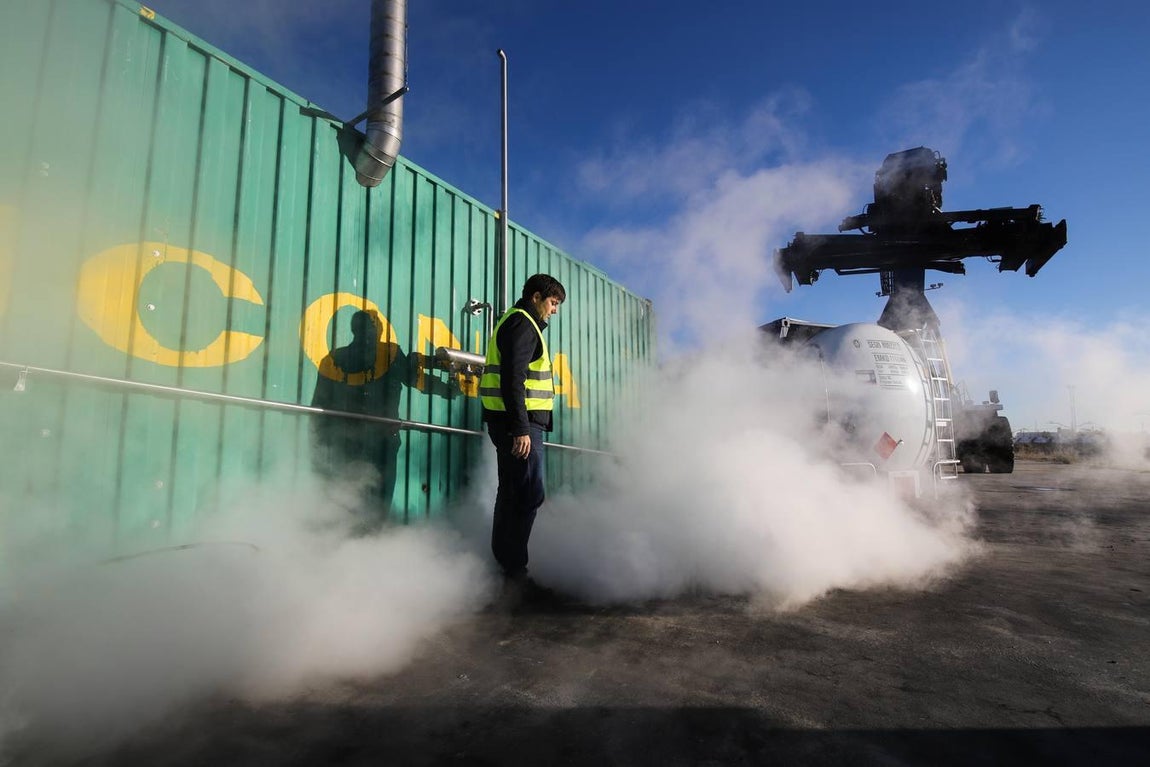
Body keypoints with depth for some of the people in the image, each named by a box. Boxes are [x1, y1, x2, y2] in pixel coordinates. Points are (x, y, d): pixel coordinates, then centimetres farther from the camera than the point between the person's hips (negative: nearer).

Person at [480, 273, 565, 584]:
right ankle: (514, 568, -4)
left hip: (517, 423, 11)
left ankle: (502, 562, 22)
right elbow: (513, 379, -20)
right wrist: (521, 429, -25)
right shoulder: (522, 324, -9)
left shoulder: (518, 323, 23)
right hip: (520, 422, -11)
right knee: (529, 495, -9)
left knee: (511, 494, 14)